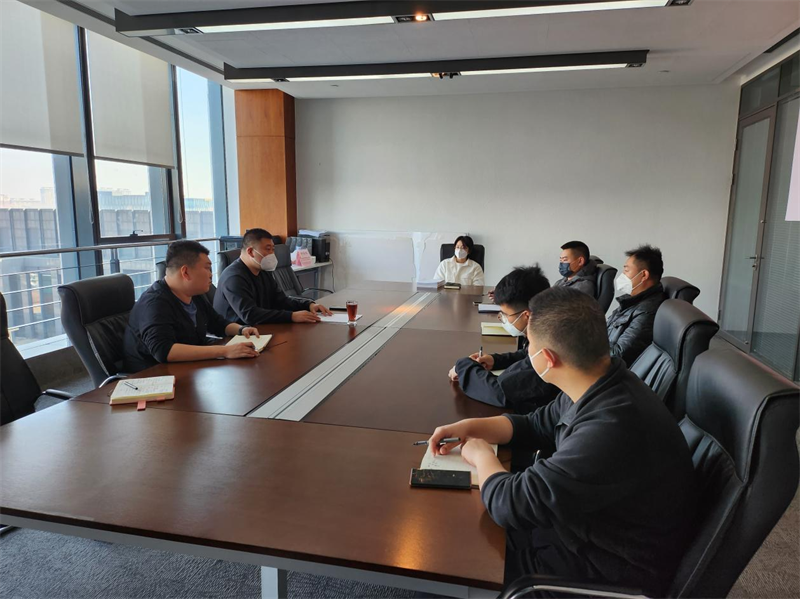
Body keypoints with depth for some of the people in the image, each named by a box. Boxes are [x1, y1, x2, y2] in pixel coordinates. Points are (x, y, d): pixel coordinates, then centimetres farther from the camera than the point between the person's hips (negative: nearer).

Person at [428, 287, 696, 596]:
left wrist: (482, 456, -10)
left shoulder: (610, 431, -38)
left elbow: (510, 504, -30)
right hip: (595, 526, 7)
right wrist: (471, 426, -3)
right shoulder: (602, 385, -9)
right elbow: (536, 425, 9)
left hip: (615, 569, -7)